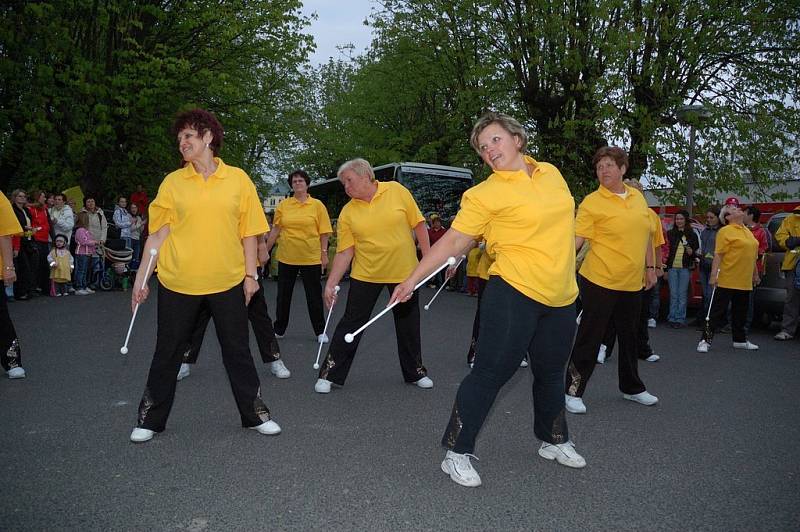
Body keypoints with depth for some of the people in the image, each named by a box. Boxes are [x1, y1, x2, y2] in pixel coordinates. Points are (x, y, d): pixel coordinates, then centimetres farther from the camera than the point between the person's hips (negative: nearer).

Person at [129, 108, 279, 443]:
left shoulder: (238, 179, 2)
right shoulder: (172, 182, 3)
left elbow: (248, 232, 4)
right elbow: (159, 233, 3)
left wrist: (251, 274, 1)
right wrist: (141, 276, -1)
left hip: (227, 281, 0)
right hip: (177, 281, 1)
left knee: (238, 350, 9)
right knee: (167, 352, 12)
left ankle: (254, 413, 25)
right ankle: (150, 418, 29)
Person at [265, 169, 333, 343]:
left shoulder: (317, 205, -1)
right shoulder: (283, 205, 4)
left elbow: (324, 232, 0)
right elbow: (275, 230, 7)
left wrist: (324, 254, -5)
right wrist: (265, 250, 6)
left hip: (311, 258, -2)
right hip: (286, 258, 2)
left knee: (314, 296, 6)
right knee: (283, 295, 12)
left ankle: (320, 331, 20)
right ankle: (279, 330, 27)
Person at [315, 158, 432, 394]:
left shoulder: (397, 191, -7)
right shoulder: (347, 213, -5)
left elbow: (418, 225, -2)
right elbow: (344, 252, -4)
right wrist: (331, 283, -10)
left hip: (404, 272, 0)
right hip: (365, 275, 0)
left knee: (408, 323, 13)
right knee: (351, 323, 2)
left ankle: (415, 372, 32)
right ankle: (329, 373, 15)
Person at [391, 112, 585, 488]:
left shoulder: (551, 173, 9)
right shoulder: (485, 194, -9)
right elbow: (452, 241, -9)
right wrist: (412, 279, -13)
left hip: (560, 298, 6)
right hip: (514, 293, -6)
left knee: (551, 373, 18)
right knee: (490, 372, -6)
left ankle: (553, 441, 41)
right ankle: (456, 453, 8)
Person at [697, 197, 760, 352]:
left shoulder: (747, 231, 15)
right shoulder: (726, 231, -9)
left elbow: (752, 255, 22)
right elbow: (718, 255, -15)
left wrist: (755, 274, 23)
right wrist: (713, 275, -21)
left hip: (744, 282, 7)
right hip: (727, 281, -7)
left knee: (740, 312, 16)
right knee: (718, 311, -5)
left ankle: (740, 340, 28)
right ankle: (706, 340, -1)